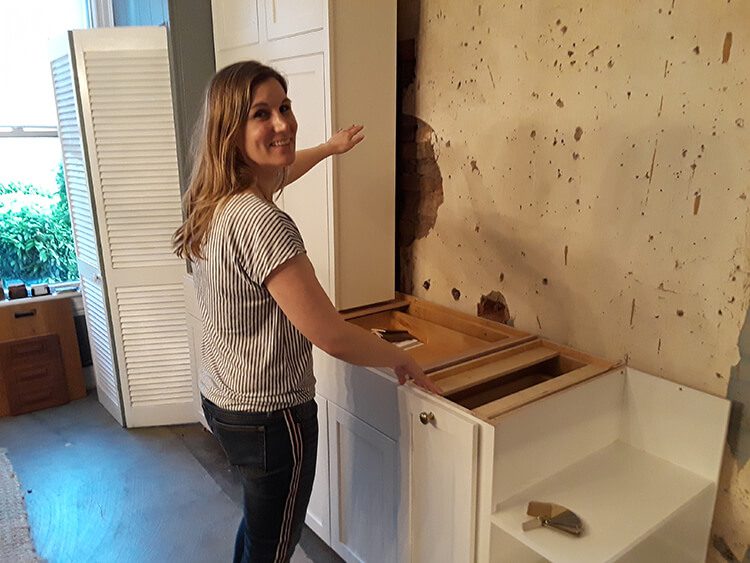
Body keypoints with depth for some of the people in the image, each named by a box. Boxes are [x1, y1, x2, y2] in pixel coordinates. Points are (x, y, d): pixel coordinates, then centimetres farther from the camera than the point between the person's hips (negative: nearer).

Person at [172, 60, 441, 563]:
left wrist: (328, 148, 37)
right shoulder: (262, 224, -29)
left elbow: (270, 172, 24)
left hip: (223, 400, 9)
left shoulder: (215, 201, 0)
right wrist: (402, 359, -9)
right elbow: (330, 335, -27)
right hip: (271, 416, -9)